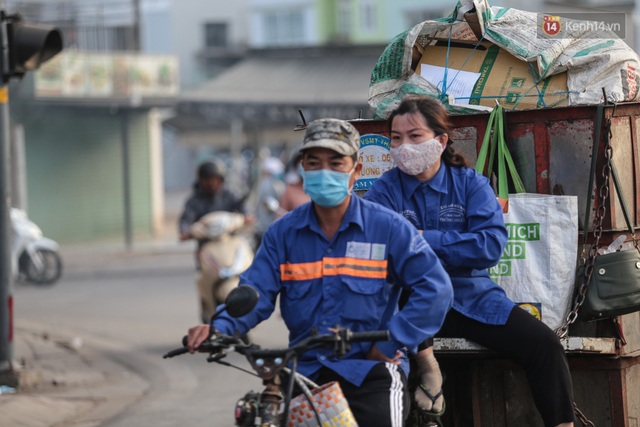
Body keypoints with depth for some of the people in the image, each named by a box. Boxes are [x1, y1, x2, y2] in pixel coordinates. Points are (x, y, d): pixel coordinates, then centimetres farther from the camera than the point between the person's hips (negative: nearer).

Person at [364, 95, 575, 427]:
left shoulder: (470, 183, 2)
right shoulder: (384, 191, -2)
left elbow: (491, 246, -13)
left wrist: (426, 240, -17)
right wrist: (458, 246, -25)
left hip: (469, 296, 2)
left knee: (544, 344, -16)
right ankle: (425, 360, -14)